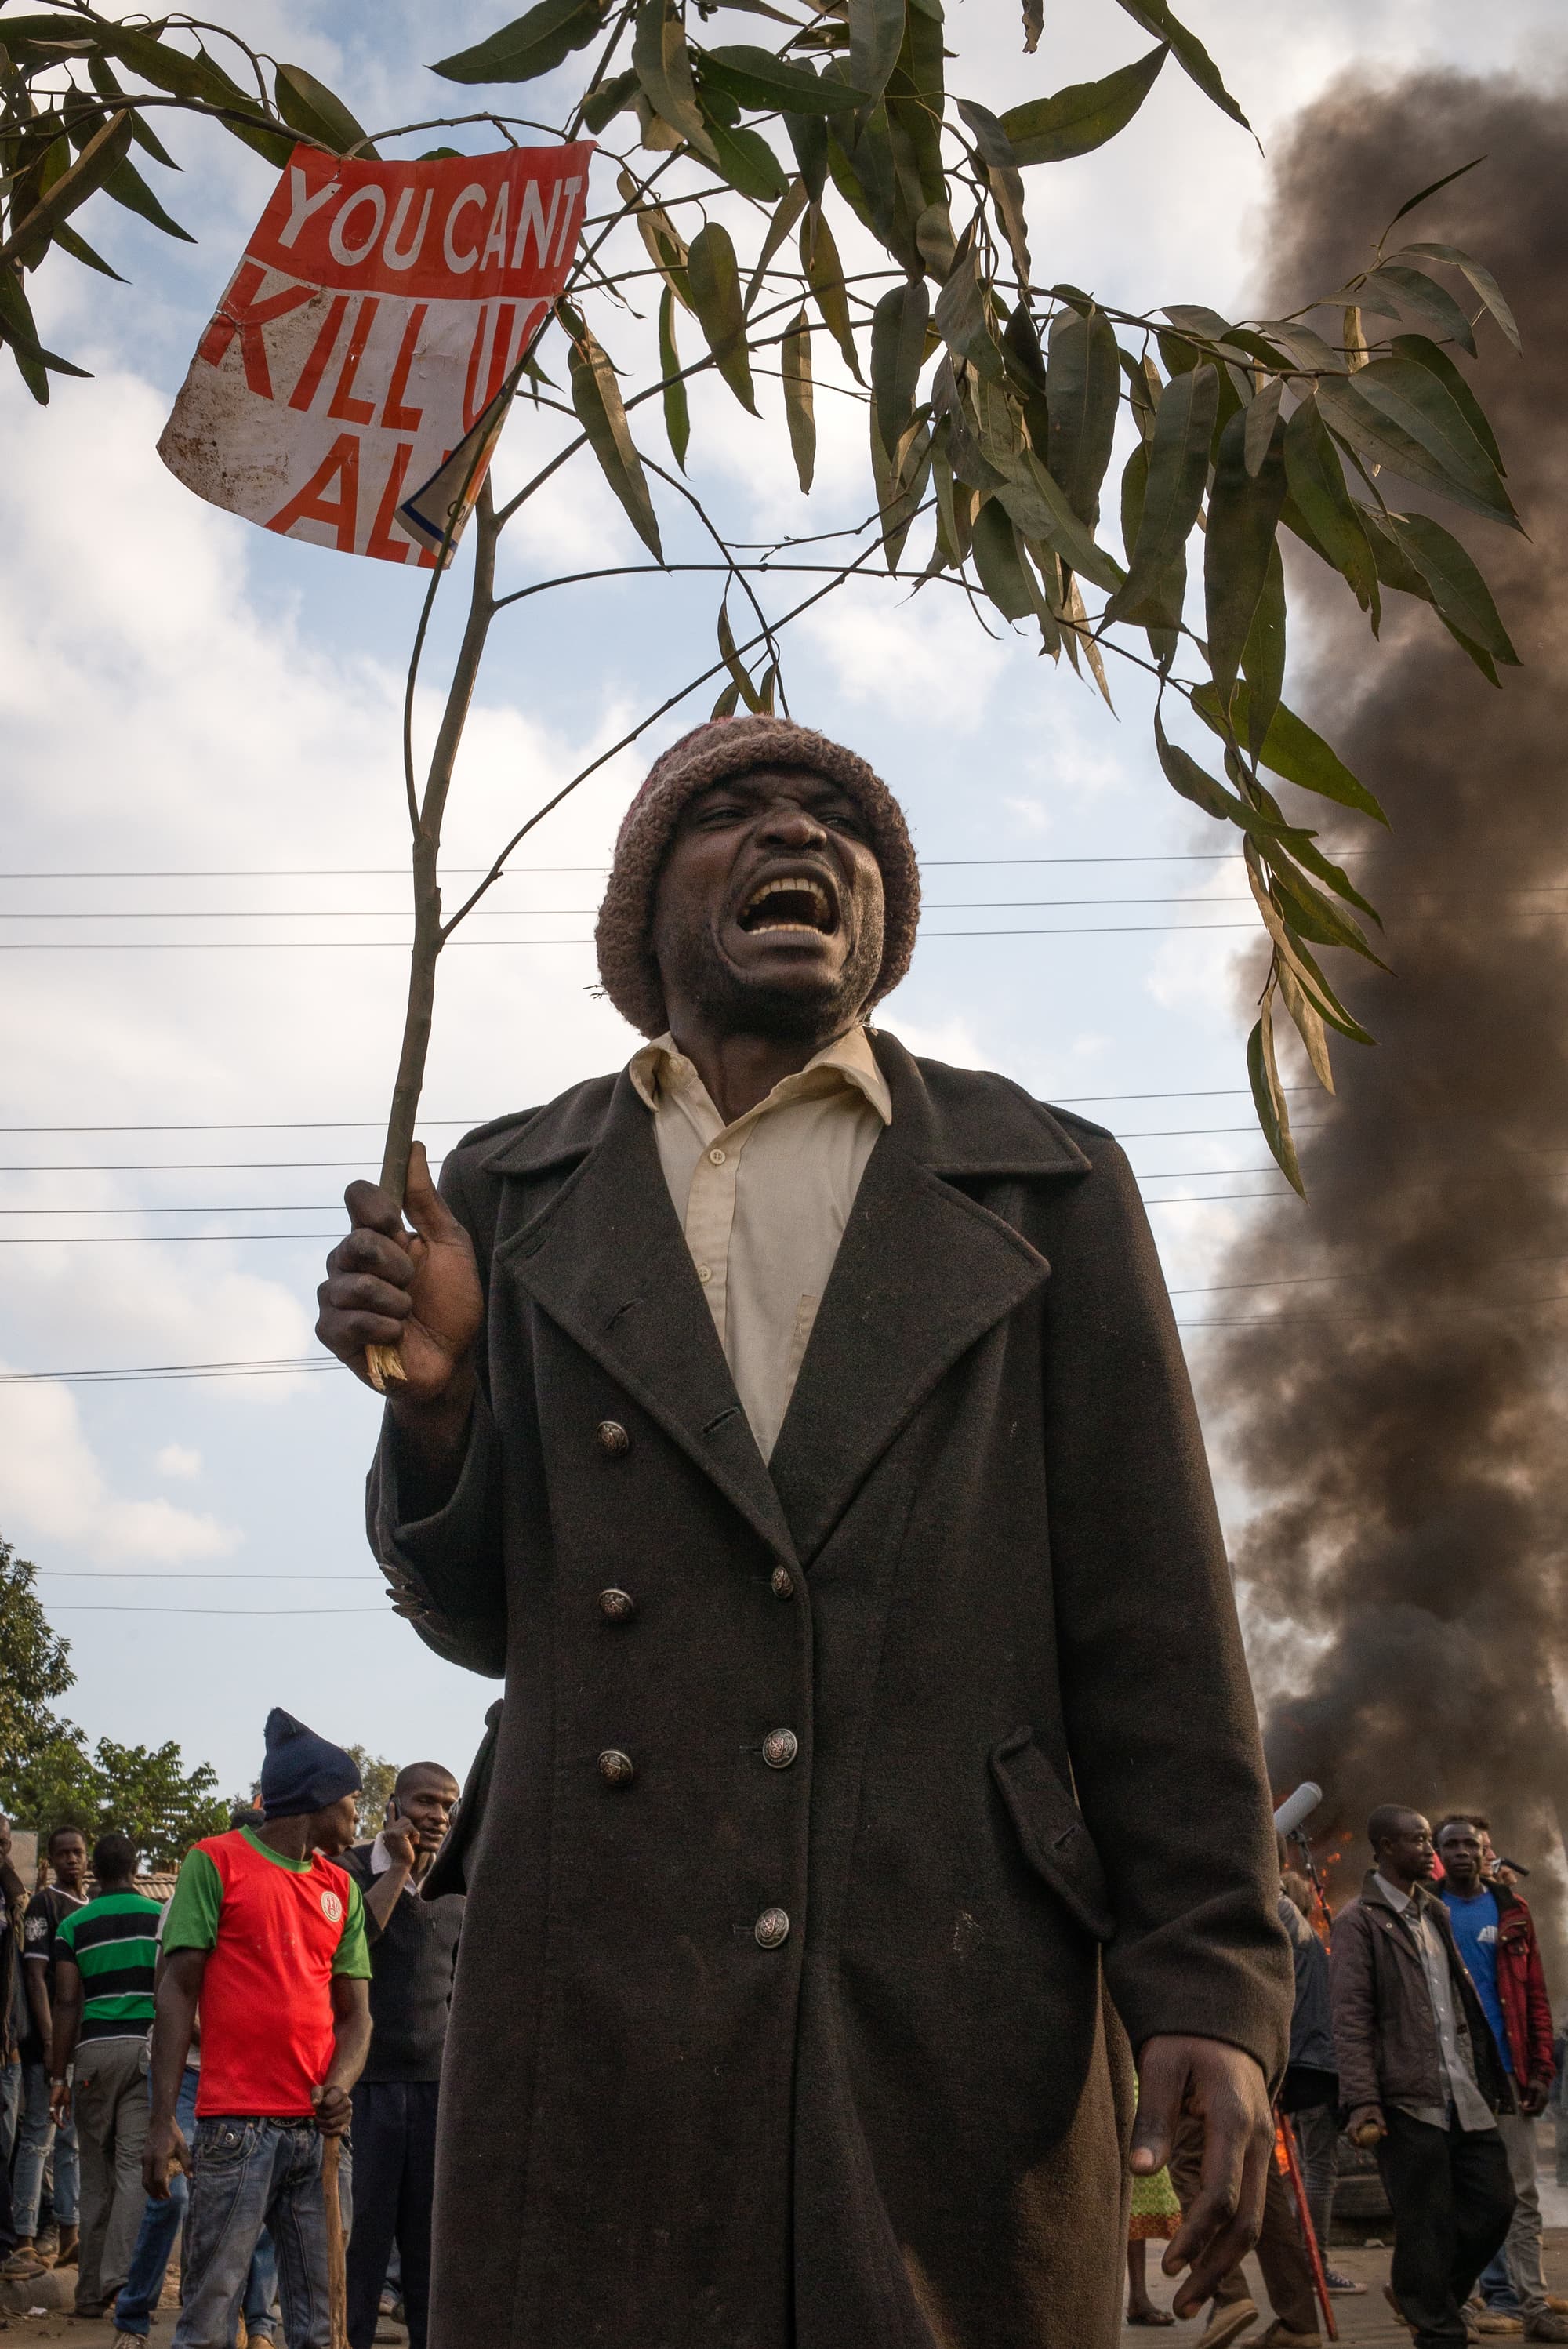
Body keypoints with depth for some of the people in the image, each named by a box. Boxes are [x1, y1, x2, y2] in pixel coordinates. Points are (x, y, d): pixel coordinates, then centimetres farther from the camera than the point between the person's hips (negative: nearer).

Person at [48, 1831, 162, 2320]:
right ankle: (120, 2272, -18)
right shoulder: (163, 1918, 3)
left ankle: (91, 2291, 14)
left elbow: (66, 2003, -1)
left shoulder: (74, 1925, 4)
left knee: (97, 2174, 10)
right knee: (135, 2166, -2)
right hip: (149, 2047, -1)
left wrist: (59, 2076, 2)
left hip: (95, 2050, 1)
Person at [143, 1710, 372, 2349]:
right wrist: (164, 2120, -9)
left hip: (320, 2129, 5)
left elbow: (355, 2012, 15)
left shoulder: (341, 1888, 16)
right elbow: (178, 1991, -1)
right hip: (237, 2127, -5)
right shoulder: (217, 1861, 2)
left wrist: (340, 2084, -6)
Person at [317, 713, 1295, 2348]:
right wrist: (438, 1397, -7)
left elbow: (1149, 1628, 4)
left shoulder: (1046, 1191, 7)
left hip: (961, 2014, 0)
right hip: (595, 2014, 1)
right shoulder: (512, 1201, 10)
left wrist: (1209, 1986, -4)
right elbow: (485, 1617, 12)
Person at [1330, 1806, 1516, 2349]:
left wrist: (1489, 2077, 16)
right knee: (1424, 2225, -1)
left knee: (1495, 2202, 8)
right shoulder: (1360, 1921, -5)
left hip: (1465, 2095, 7)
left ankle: (1434, 2297, 27)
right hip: (1409, 2100, -7)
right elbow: (1351, 2015, -10)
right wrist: (1363, 2100, -17)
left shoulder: (1434, 1913, 17)